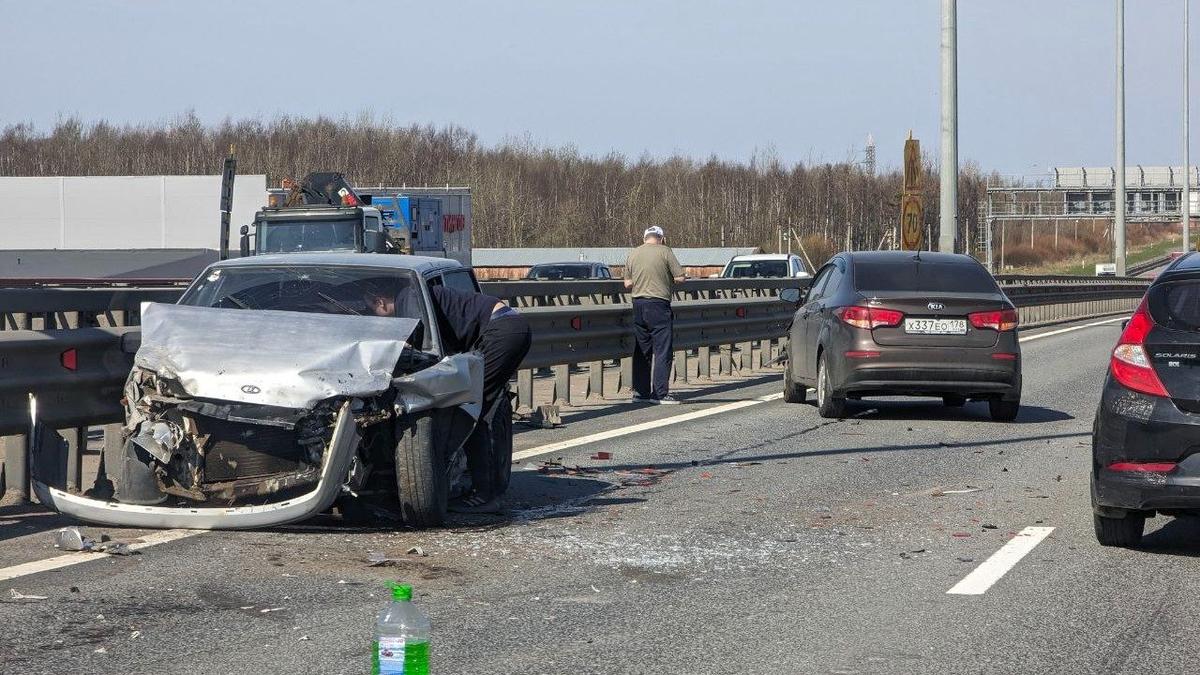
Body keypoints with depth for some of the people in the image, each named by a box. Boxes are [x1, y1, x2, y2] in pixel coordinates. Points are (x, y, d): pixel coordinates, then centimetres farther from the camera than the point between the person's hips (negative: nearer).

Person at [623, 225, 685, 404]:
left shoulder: (632, 254, 9)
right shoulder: (664, 251, -6)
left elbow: (627, 283, 10)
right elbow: (680, 277, -7)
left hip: (638, 304, 6)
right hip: (658, 304, -5)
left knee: (642, 350, 13)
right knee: (662, 350, -3)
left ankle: (640, 391, 15)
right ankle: (660, 393, -7)